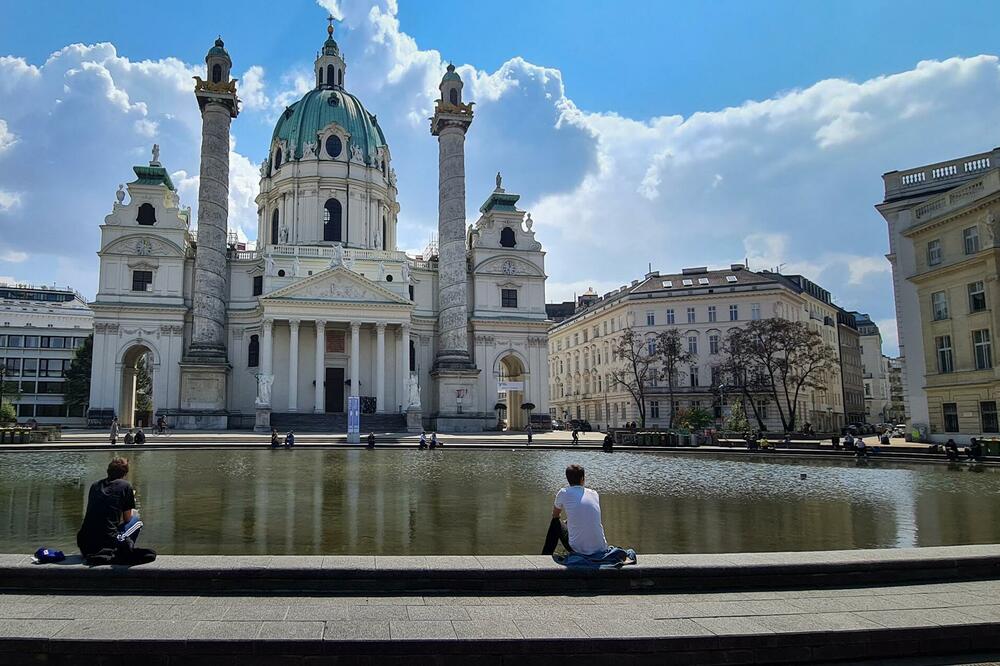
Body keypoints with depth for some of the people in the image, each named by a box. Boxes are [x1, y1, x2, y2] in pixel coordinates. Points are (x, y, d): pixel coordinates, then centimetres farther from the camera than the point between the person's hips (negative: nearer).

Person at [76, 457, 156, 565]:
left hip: (84, 545, 6)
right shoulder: (125, 486, -1)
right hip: (107, 543, -6)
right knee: (137, 521, 20)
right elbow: (127, 519, 5)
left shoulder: (95, 485, 13)